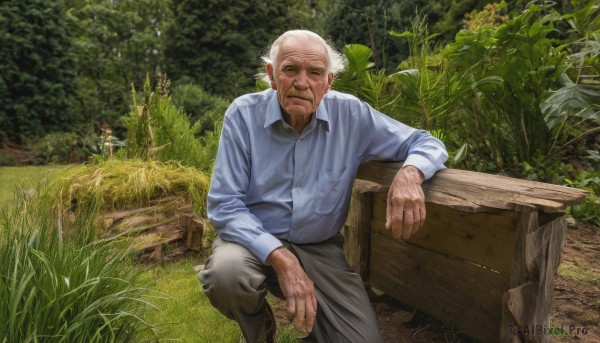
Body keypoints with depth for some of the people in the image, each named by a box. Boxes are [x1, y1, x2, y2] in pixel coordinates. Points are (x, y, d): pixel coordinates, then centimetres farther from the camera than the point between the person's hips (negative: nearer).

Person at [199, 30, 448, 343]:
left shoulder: (351, 115, -9)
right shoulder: (243, 114, -13)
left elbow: (427, 143, -1)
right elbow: (225, 205, -16)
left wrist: (409, 174, -27)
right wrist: (281, 258, -30)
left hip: (320, 249, 1)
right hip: (255, 241, 0)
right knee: (226, 272, -33)